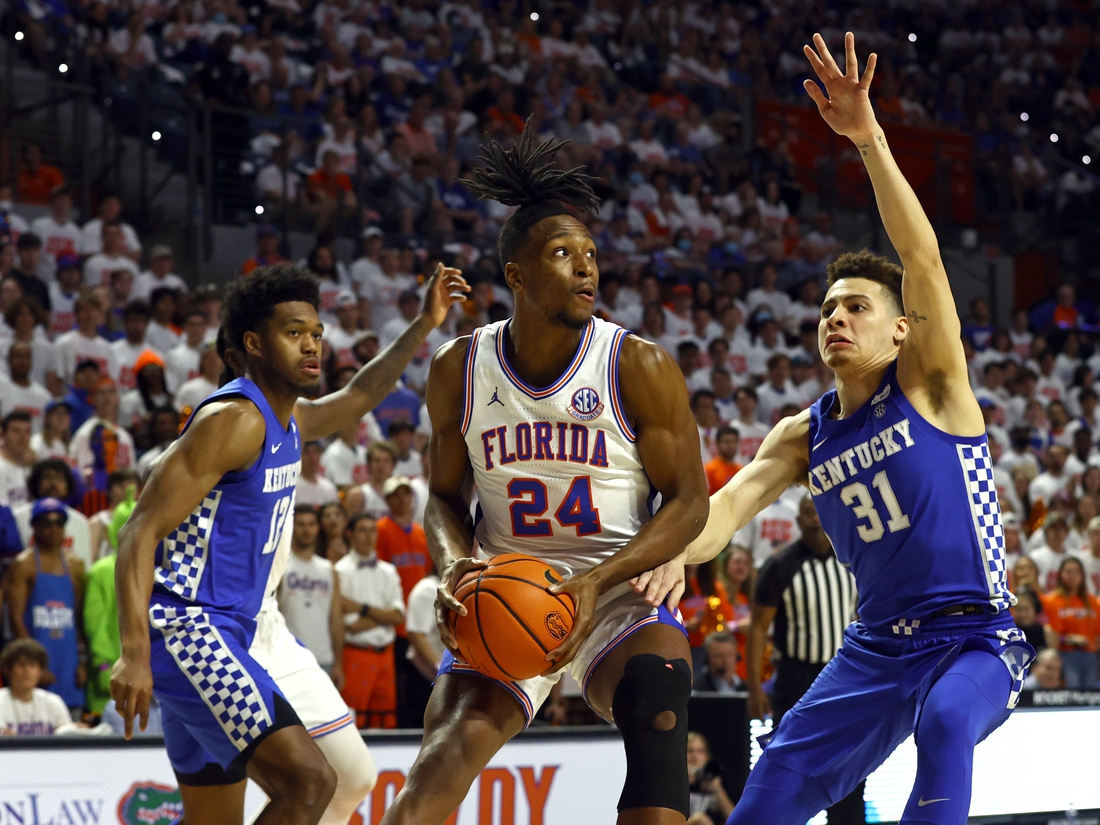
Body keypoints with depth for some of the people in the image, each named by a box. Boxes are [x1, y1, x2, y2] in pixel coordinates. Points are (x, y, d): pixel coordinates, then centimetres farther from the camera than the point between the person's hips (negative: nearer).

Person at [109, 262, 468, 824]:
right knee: (309, 780, -22)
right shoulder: (233, 419, -14)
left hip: (235, 632, 10)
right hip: (187, 629, -10)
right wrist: (134, 654, -28)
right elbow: (140, 532, -19)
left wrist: (422, 328, 31)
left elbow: (356, 399, 38)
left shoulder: (289, 420, 15)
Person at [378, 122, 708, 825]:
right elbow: (445, 494, 10)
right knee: (443, 760, -17)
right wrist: (455, 566, -13)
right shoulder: (459, 370, -1)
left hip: (620, 585, -2)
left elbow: (689, 501, -8)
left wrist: (595, 583, -22)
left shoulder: (640, 368, -10)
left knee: (657, 713, -31)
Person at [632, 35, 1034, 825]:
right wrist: (678, 553, -29)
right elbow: (731, 500, -5)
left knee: (945, 721, -37)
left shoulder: (929, 384, -5)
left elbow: (923, 256, -19)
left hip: (976, 640, -6)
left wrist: (869, 137, -30)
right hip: (876, 649, 6)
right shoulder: (805, 435, 9)